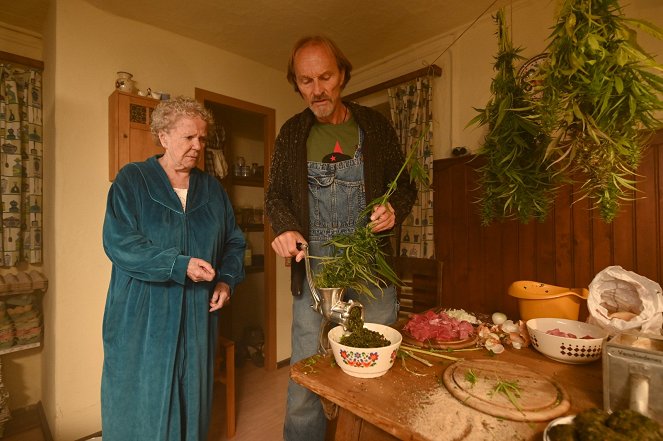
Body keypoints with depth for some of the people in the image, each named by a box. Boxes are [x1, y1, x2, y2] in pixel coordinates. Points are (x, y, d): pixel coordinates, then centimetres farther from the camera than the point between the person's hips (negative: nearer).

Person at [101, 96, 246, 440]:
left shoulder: (212, 189, 8)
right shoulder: (132, 180, -3)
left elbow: (234, 241, 12)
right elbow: (118, 241, -13)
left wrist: (227, 279, -3)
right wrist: (180, 265, -22)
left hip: (197, 315, 3)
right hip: (142, 317, -3)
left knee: (190, 399, 16)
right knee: (141, 401, 10)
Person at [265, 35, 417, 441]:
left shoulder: (375, 126, 5)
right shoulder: (291, 133, 8)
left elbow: (406, 186, 11)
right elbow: (275, 194, 12)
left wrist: (394, 210, -11)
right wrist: (285, 228, -8)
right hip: (314, 266, 1)